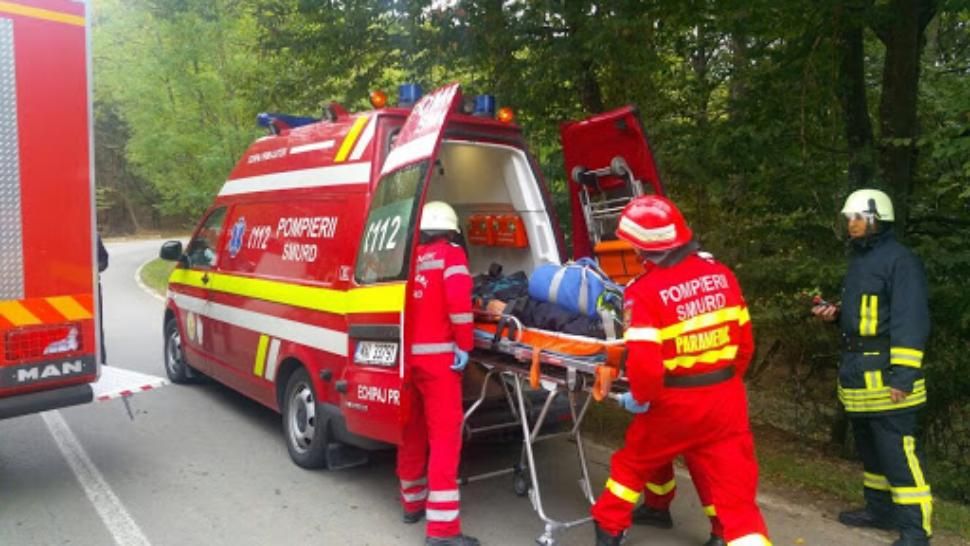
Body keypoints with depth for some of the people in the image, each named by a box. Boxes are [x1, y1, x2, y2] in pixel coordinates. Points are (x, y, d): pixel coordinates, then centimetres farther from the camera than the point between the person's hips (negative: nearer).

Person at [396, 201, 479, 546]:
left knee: (411, 432, 18)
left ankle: (412, 503, 34)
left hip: (405, 354, 6)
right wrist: (464, 345, -11)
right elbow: (458, 300, -16)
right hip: (437, 355, -6)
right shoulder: (451, 254, -2)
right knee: (444, 436, -4)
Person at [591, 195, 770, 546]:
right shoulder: (721, 274, -1)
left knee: (635, 461, 22)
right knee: (735, 486, 8)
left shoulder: (645, 291, -19)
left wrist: (640, 398, -5)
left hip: (675, 401, -3)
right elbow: (744, 340, 7)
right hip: (725, 398, 4)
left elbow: (644, 362, -24)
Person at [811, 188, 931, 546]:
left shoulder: (900, 260, -12)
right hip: (859, 372, 10)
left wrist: (903, 375, -22)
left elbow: (911, 322, -18)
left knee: (898, 452, -7)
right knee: (869, 448, 19)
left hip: (886, 374, -10)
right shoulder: (859, 259, 17)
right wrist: (835, 314, 7)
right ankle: (880, 509, 32)